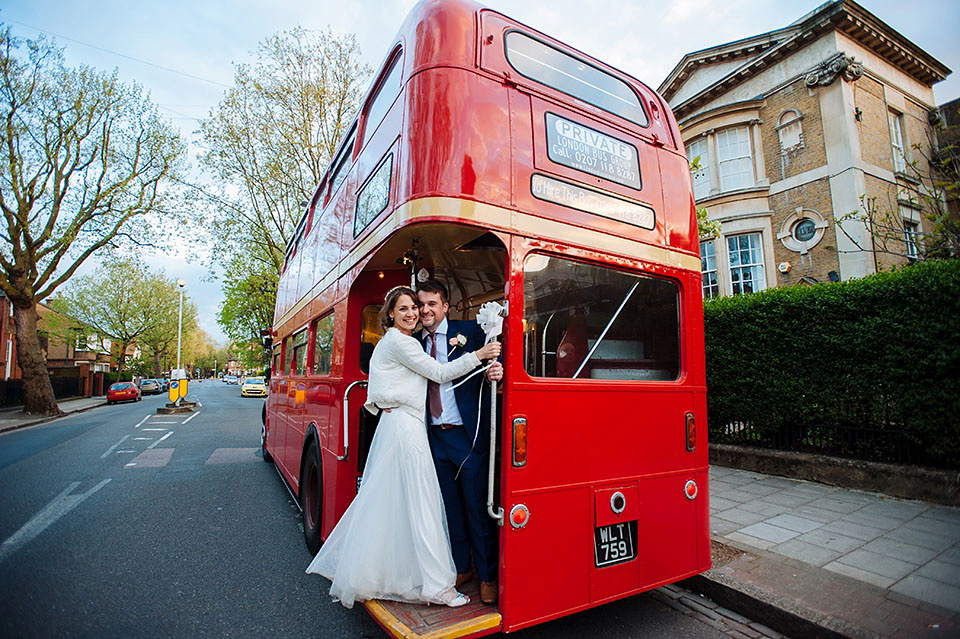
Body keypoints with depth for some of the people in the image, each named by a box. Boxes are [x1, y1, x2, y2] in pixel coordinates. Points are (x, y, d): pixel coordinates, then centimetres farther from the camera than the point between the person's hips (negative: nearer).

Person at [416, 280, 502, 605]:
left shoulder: (469, 331, -2)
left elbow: (491, 365, -7)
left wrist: (496, 372, -28)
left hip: (468, 435, -4)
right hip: (435, 436, 4)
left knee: (478, 507, 6)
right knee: (450, 506, 17)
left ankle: (487, 576, 24)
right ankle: (460, 568, 35)